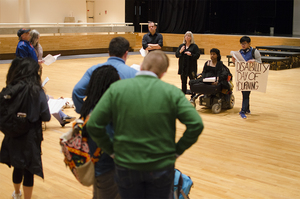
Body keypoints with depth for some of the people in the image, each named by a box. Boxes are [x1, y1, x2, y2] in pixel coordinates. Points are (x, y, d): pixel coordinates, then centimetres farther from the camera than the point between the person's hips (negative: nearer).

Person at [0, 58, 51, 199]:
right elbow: (46, 117, -10)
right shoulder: (37, 92, -17)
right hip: (30, 137, -5)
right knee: (29, 170, 9)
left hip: (12, 136, 5)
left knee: (17, 167, 24)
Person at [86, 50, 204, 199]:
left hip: (126, 166, 0)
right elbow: (196, 124, -14)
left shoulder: (117, 88, -7)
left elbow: (93, 125, -10)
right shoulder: (171, 92, -8)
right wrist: (178, 150, -2)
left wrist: (111, 150, 1)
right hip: (161, 167, 0)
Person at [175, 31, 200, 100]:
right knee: (183, 81, 8)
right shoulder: (181, 46, 12)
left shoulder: (194, 46, 0)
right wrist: (180, 51, -11)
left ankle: (193, 96, 5)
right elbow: (176, 55, 9)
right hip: (183, 67, 4)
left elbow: (197, 55, -5)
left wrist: (191, 54, -21)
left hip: (191, 67, -4)